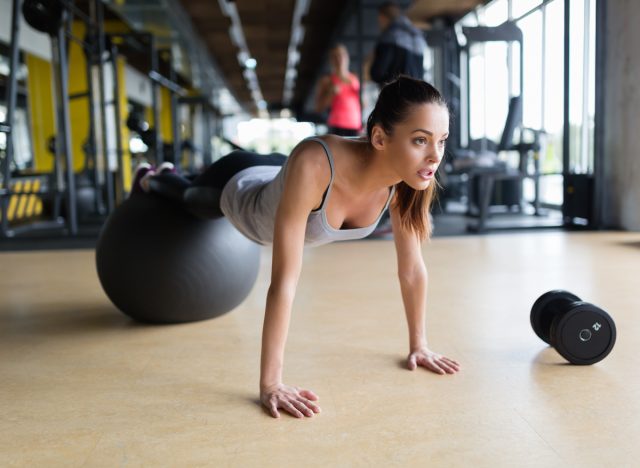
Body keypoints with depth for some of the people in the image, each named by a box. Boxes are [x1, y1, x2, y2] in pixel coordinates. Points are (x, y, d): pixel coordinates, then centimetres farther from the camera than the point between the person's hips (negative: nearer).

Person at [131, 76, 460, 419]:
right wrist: (270, 383, -46)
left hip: (274, 179, 5)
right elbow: (284, 281, -49)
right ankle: (153, 179, 68)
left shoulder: (408, 179, -33)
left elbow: (412, 268, -20)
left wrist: (418, 344, -12)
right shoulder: (313, 164, -51)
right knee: (191, 199, 32)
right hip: (238, 188, -5)